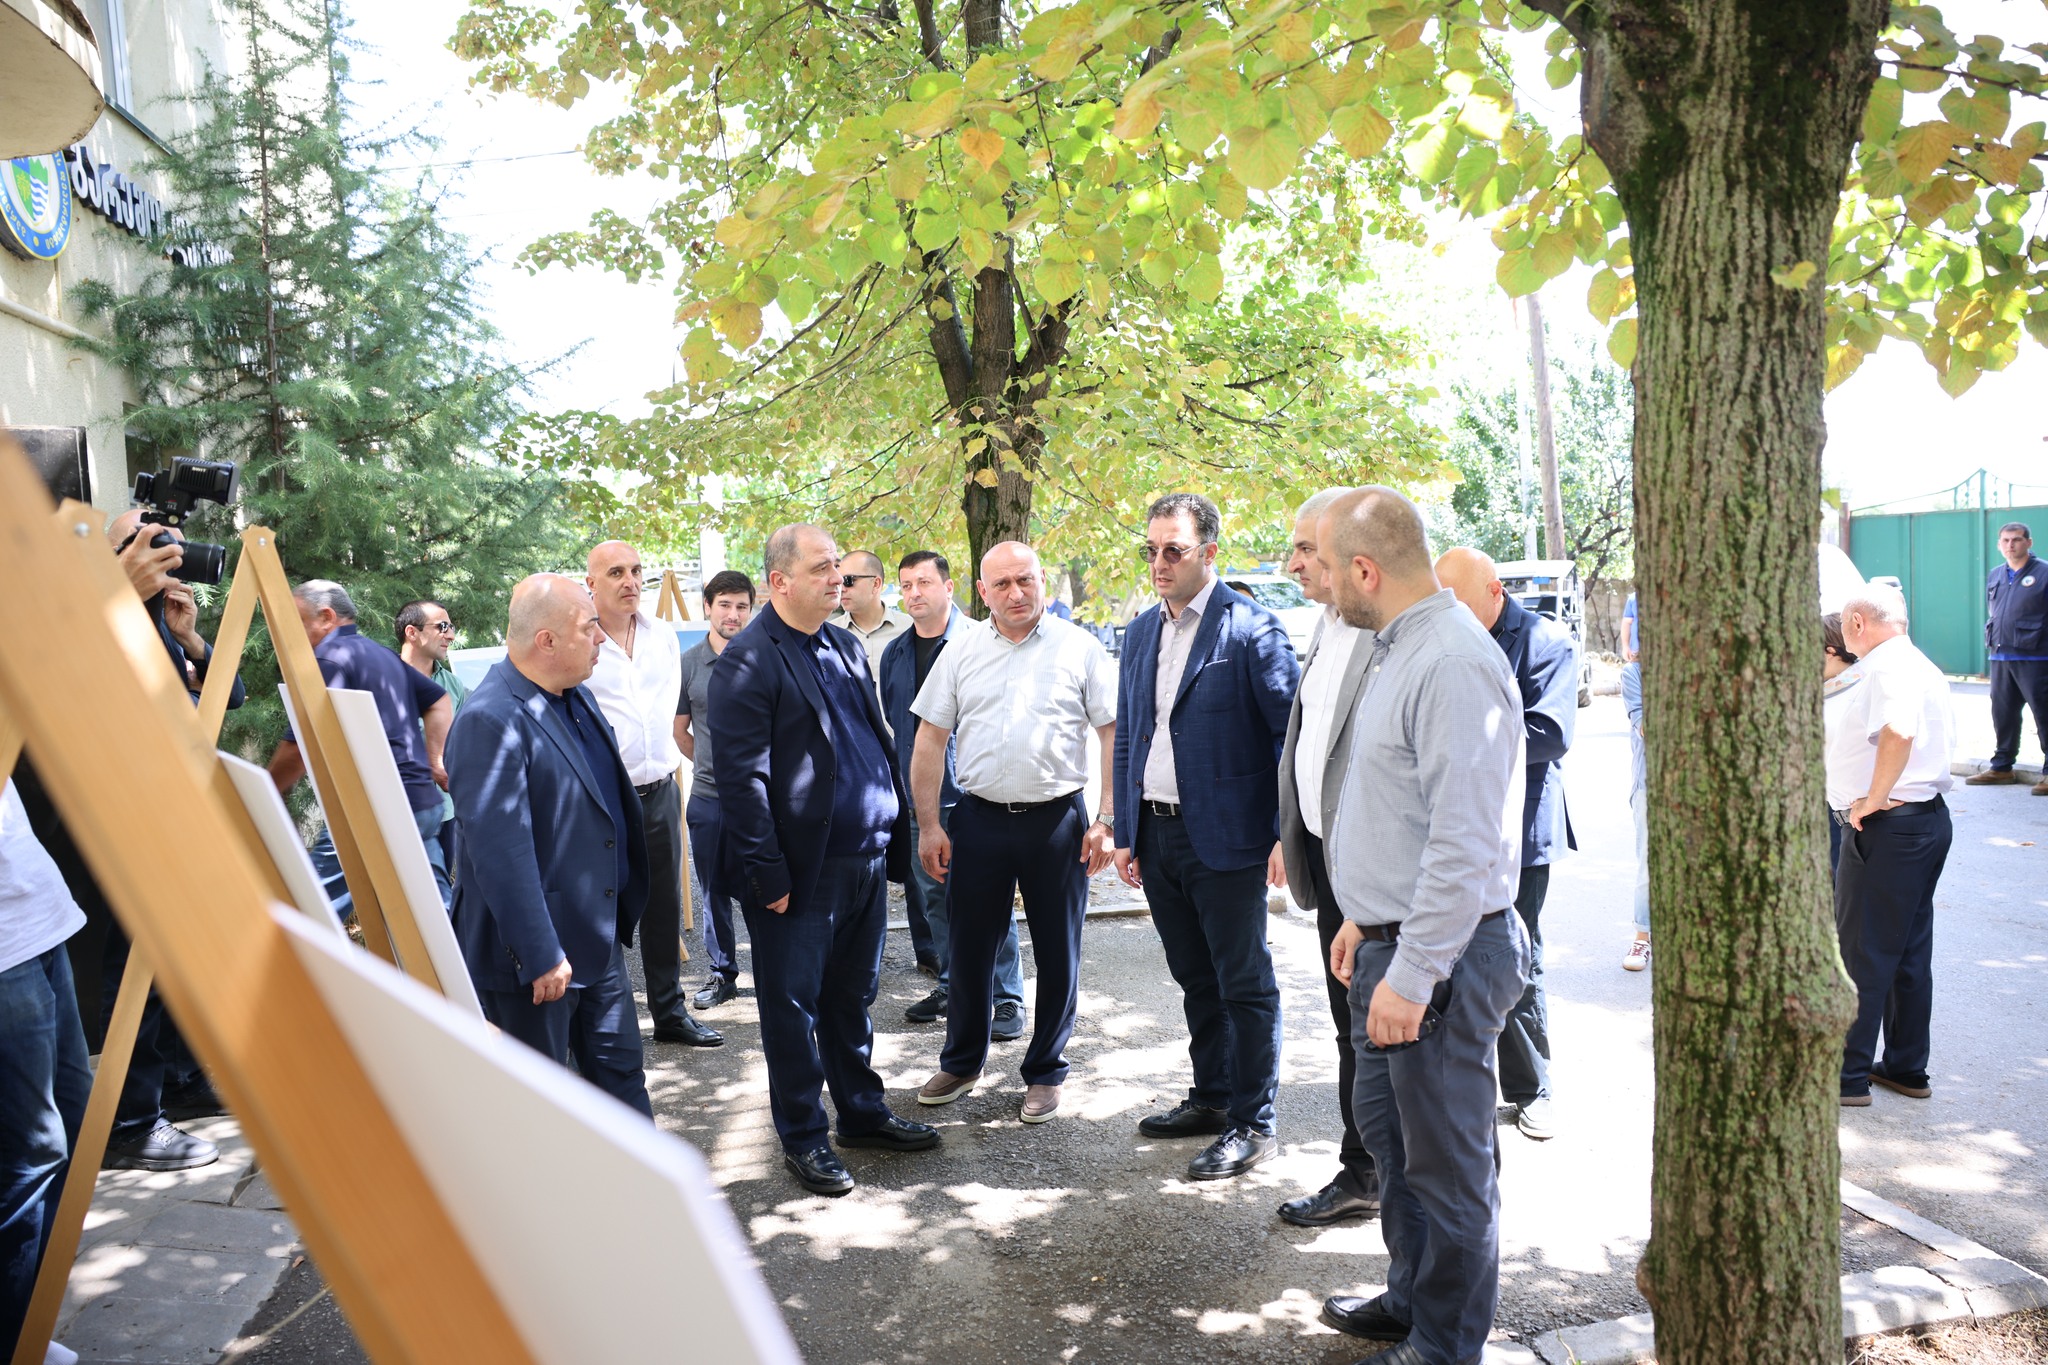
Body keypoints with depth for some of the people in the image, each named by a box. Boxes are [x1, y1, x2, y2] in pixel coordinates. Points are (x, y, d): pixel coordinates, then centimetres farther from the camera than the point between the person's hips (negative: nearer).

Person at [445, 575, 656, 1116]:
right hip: (538, 953, -8)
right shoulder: (490, 720, -23)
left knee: (621, 1073, 19)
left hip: (600, 939, 9)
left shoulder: (578, 696, 7)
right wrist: (541, 956, -25)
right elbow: (501, 852, -26)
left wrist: (623, 909, 21)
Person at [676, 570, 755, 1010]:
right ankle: (722, 974, 24)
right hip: (707, 797, 3)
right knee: (714, 891, 11)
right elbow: (680, 731, 16)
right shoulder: (688, 664, 6)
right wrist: (712, 764, 13)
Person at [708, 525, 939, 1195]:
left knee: (853, 998, 20)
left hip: (866, 860, 7)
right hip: (802, 871, -7)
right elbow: (742, 778, -16)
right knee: (793, 1008, 7)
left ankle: (863, 1112, 34)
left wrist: (896, 835, 11)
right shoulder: (749, 660, -12)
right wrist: (768, 874, -17)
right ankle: (802, 1137, 22)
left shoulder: (847, 648, 12)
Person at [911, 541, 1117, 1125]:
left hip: (1057, 819, -2)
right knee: (968, 949, 11)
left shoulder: (1078, 648, -1)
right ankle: (961, 1063, 30)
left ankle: (1045, 1074, 24)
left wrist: (1106, 820, -7)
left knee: (1058, 956, 7)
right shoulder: (961, 651, 5)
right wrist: (929, 825, 2)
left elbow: (1114, 733, -1)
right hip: (980, 818, 2)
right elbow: (930, 741, 7)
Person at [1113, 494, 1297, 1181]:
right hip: (1156, 835, 7)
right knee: (1196, 980, 18)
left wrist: (1286, 835, -16)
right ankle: (1212, 1097, 33)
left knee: (1245, 984, 4)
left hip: (1225, 837, -7)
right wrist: (1125, 833, 13)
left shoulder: (1250, 627, -10)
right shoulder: (1142, 632, 11)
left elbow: (1292, 731, -11)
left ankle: (1253, 1124, 15)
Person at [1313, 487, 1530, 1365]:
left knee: (1446, 1160, 6)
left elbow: (1465, 843, -26)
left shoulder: (1453, 663, -22)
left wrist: (1411, 976, -24)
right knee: (1384, 1122, 23)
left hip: (1442, 953, -10)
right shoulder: (1395, 648, 11)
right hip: (1394, 936, 10)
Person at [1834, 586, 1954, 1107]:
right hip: (1931, 817, 10)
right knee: (1910, 951, 16)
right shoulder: (1926, 668, 15)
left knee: (1860, 953, -2)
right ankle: (1906, 1068, 25)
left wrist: (1873, 800, -25)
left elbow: (1898, 733, -36)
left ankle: (1849, 1075, 5)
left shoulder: (1887, 668, -17)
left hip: (1886, 826, -10)